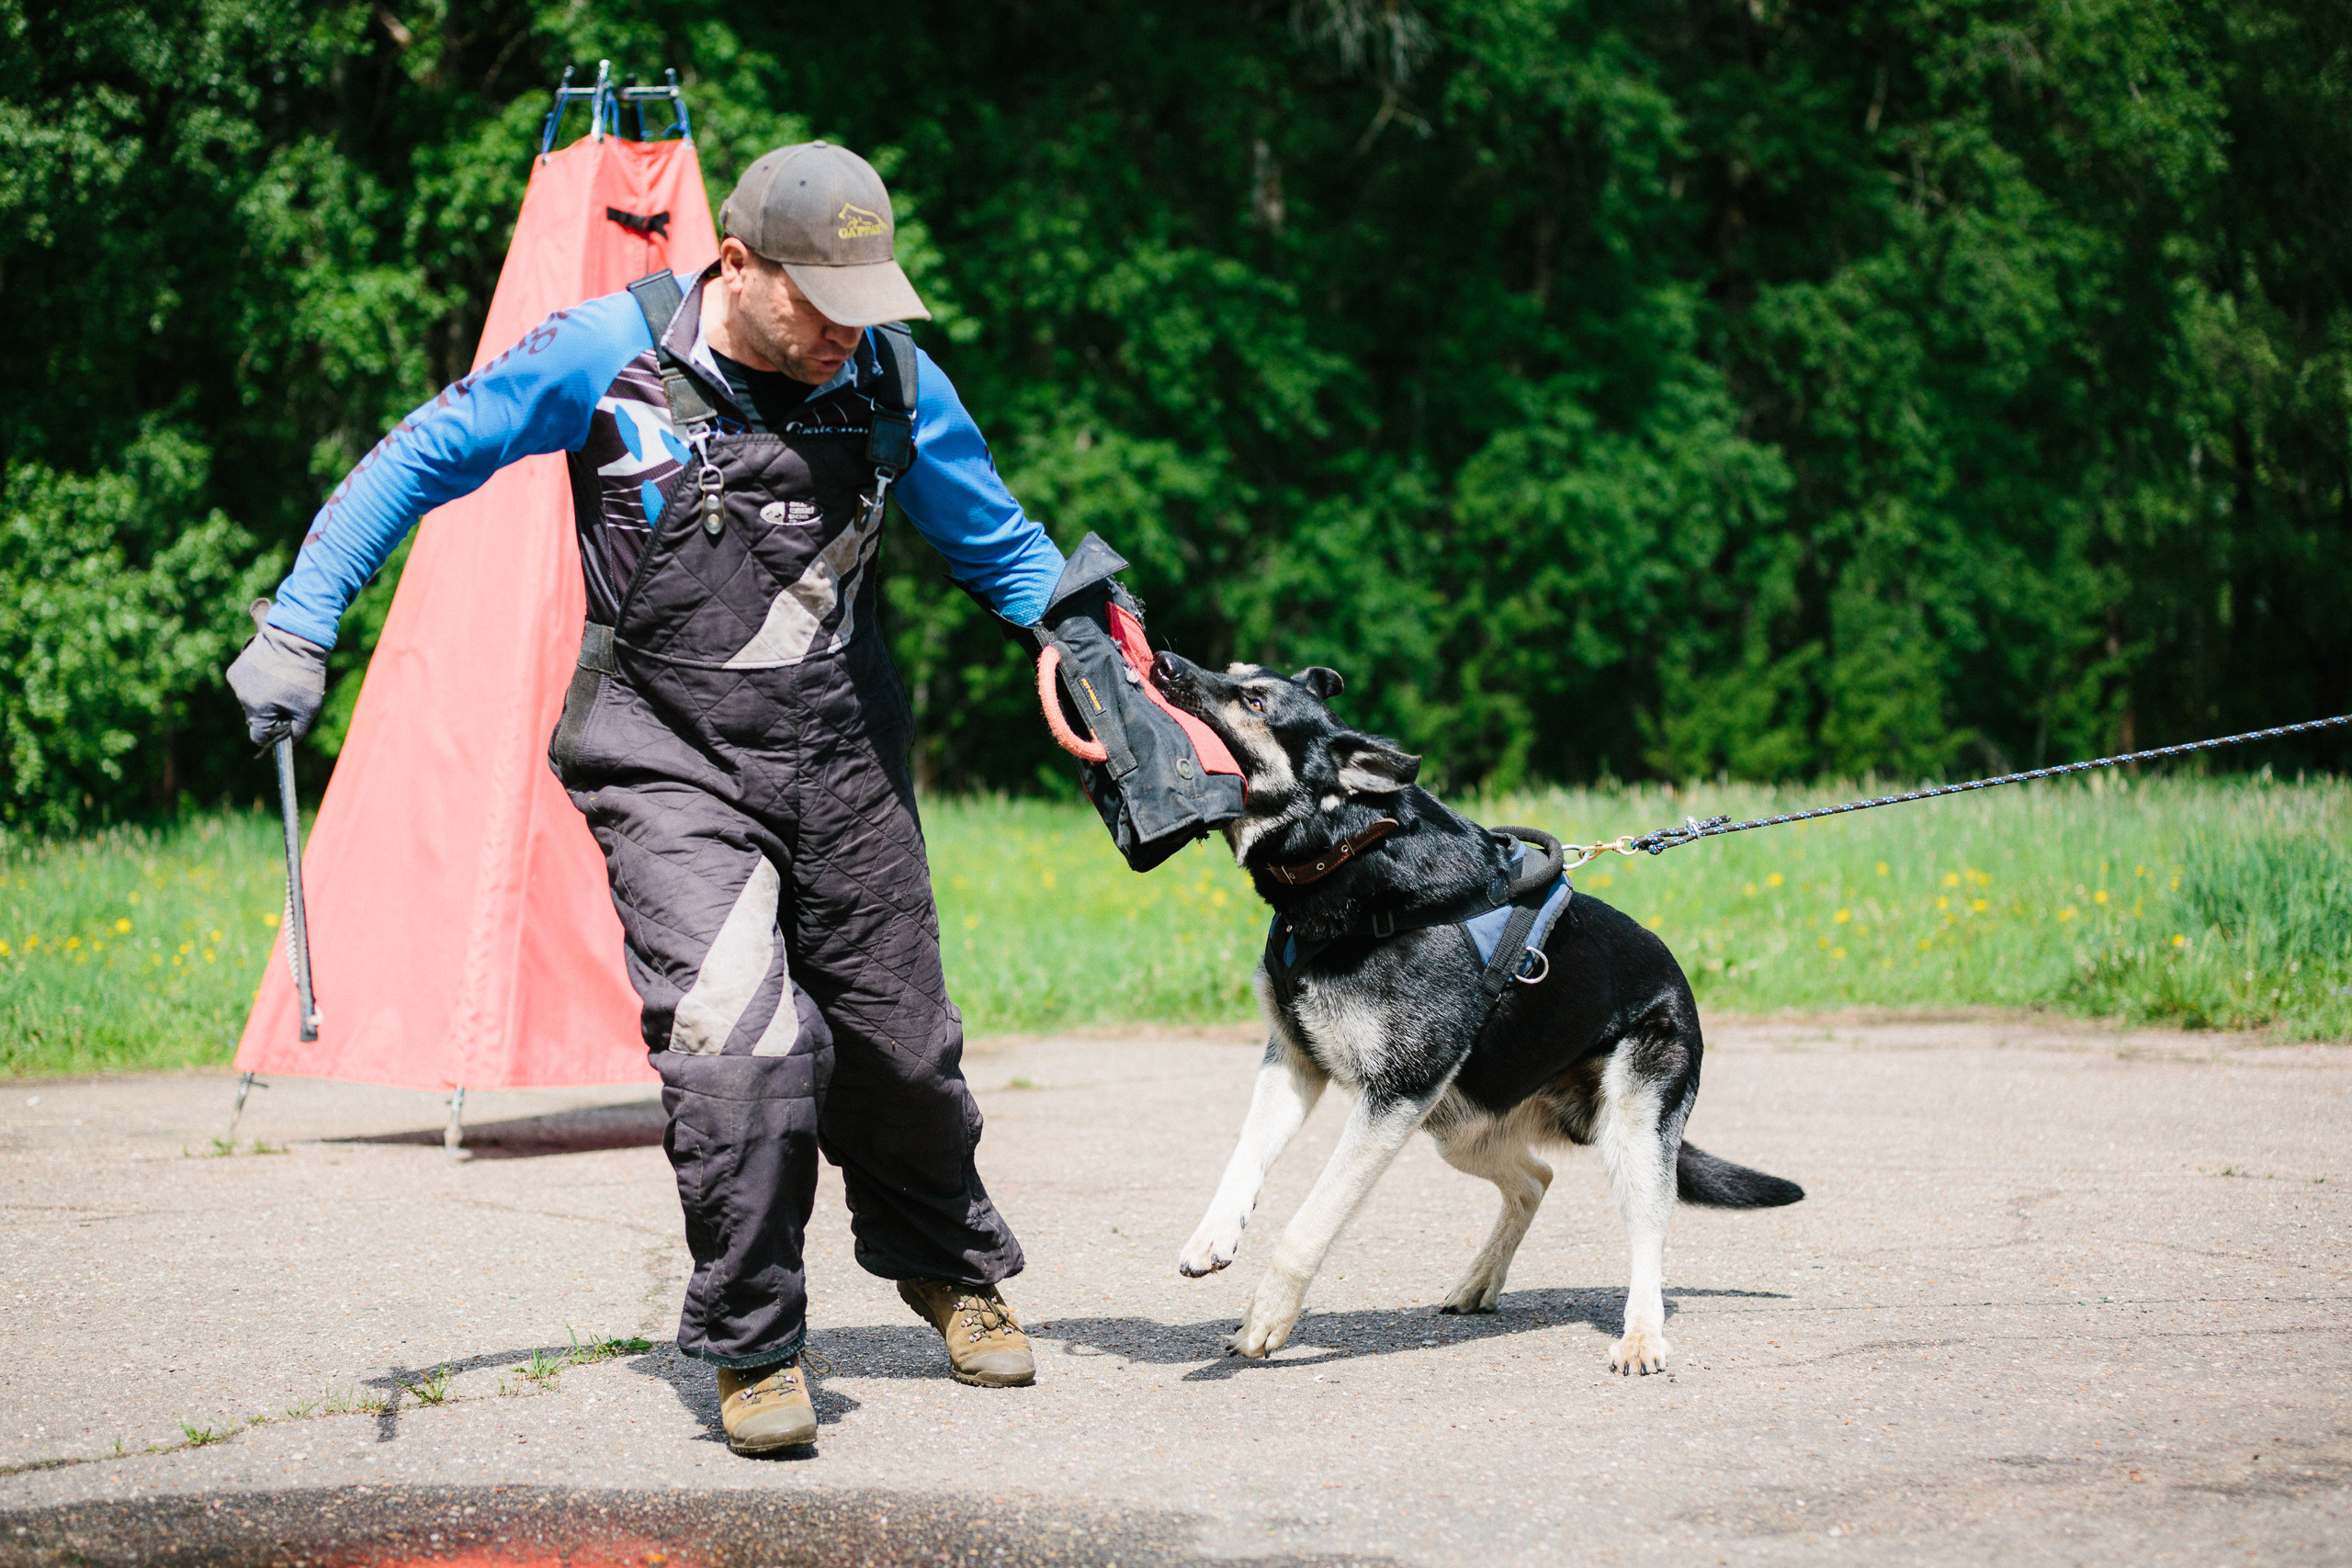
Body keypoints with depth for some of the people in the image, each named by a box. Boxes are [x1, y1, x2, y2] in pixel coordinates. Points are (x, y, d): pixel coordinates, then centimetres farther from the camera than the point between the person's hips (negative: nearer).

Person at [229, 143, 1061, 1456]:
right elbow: (420, 462, -1)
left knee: (900, 1047, 13)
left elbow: (1004, 548, 13)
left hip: (844, 759, 3)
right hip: (672, 765, -3)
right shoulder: (607, 356, -11)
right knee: (738, 1041, -20)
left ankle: (949, 1264, 44)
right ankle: (752, 1348, -1)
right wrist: (300, 628, -5)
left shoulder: (896, 383, -3)